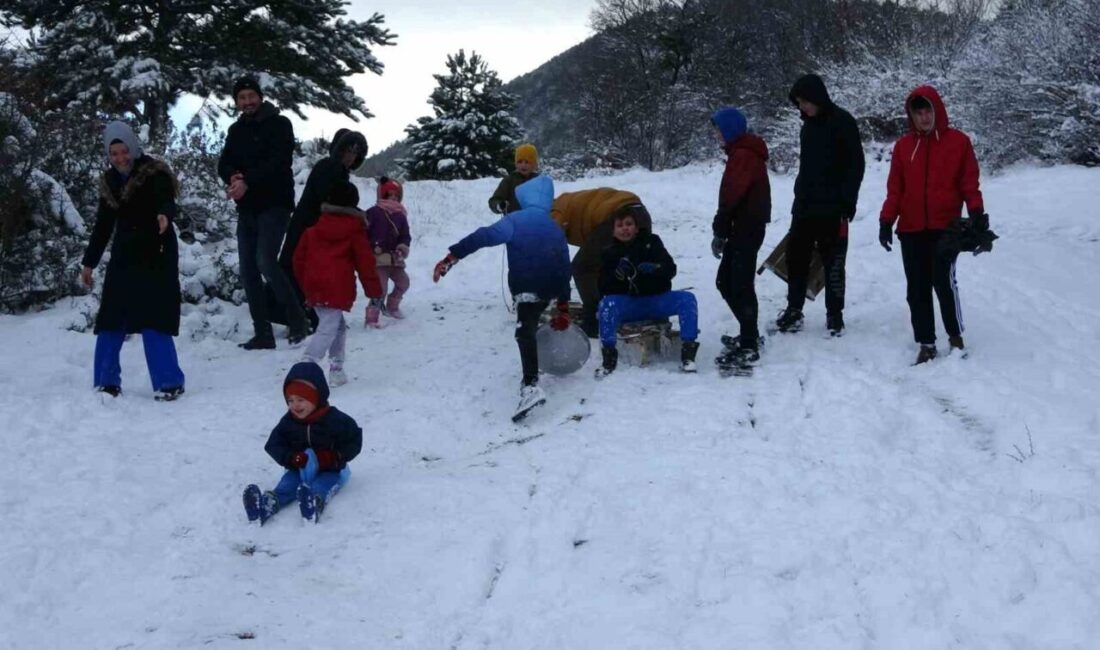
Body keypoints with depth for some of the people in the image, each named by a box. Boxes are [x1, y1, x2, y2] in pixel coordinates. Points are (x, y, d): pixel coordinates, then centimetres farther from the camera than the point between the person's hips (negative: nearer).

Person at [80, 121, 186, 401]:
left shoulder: (155, 173, -8)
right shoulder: (109, 181, 10)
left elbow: (167, 201, -26)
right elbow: (103, 224, 17)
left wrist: (164, 215, -50)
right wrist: (89, 263, 18)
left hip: (155, 256, -6)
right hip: (124, 256, 6)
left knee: (153, 320, -12)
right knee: (110, 320, 2)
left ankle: (169, 382, -5)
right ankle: (107, 382, 13)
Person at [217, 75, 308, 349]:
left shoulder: (279, 124, -3)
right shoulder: (236, 130, 15)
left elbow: (278, 162, -15)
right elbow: (224, 164, 8)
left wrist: (247, 182, -22)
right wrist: (233, 177, -14)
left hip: (274, 204, -6)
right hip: (246, 207, 6)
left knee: (266, 261, -20)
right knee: (248, 270, 2)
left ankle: (298, 321, -7)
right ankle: (263, 334, 6)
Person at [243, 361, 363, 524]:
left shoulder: (334, 419, -11)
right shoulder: (288, 421, 0)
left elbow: (354, 442, -7)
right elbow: (274, 445, -1)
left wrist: (334, 457, -21)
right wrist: (290, 457, -22)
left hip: (330, 470, -3)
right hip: (299, 469, 3)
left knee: (324, 484, -35)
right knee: (288, 482, -26)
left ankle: (314, 502, -69)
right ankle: (269, 503, -56)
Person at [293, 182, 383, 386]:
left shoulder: (313, 230, 16)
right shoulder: (355, 231, 3)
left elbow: (299, 259, 16)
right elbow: (365, 264, 1)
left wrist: (306, 287, 26)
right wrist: (375, 292, 8)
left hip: (314, 289, 6)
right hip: (338, 290, -6)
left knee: (338, 326, 20)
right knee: (328, 330, -10)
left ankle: (336, 368, 17)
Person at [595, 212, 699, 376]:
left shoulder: (651, 242, 9)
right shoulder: (610, 253, 9)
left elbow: (670, 269, -2)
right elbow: (604, 288, 0)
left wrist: (654, 268, -24)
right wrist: (617, 275, -21)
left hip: (657, 300, 1)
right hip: (627, 304, -1)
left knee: (687, 299, -24)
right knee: (607, 304, -32)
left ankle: (688, 351, -28)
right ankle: (608, 355, -31)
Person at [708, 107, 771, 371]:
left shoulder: (743, 156, -15)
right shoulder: (742, 153, 18)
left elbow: (732, 195, -22)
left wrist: (719, 230, -16)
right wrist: (723, 230, 13)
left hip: (747, 228, -10)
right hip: (744, 227, 10)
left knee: (741, 285, -8)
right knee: (725, 281, 16)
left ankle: (748, 347, -6)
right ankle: (749, 334, 26)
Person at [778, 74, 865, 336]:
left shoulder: (842, 122, -8)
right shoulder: (809, 125, 14)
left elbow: (855, 165, -11)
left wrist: (847, 202, -14)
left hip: (832, 208, -7)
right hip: (805, 206, 7)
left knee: (833, 261, -1)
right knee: (795, 257, 7)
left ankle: (835, 315, 6)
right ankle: (793, 310, 15)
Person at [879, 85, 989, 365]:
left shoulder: (958, 141, 3)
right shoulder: (903, 146, 9)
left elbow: (969, 182, 4)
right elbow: (895, 188, 10)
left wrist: (976, 211, -10)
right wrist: (886, 221, 2)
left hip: (946, 227, -3)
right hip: (911, 229, 3)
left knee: (944, 281, -14)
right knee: (917, 289, 4)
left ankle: (955, 335, 5)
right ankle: (926, 344, 13)